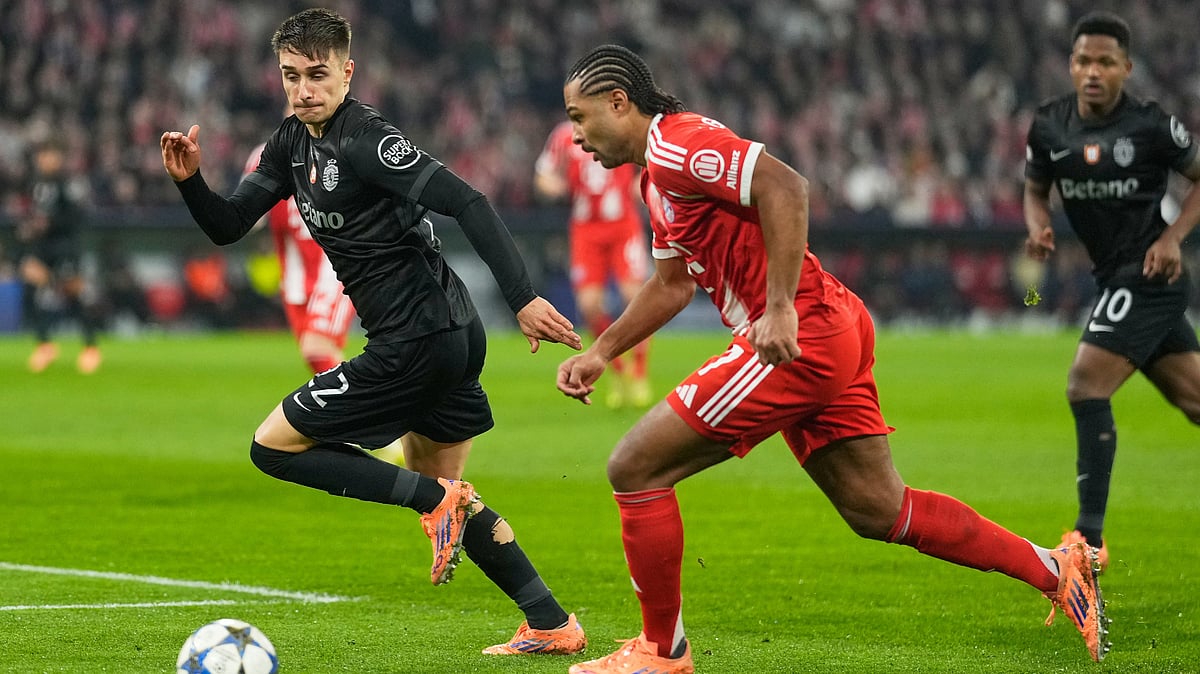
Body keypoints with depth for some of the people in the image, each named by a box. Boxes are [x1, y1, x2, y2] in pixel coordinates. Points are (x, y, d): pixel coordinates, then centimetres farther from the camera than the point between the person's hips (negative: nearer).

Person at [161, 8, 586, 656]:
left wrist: (522, 298, -32)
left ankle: (436, 502, -7)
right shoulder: (293, 142, 10)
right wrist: (190, 181, -7)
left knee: (274, 446, -3)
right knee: (441, 486, 22)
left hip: (415, 341, -10)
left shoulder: (364, 140, -18)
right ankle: (552, 625, 22)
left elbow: (466, 202, -25)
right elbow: (227, 226, 14)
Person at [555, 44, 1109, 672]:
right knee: (878, 510, 13)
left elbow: (784, 187, -25)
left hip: (798, 339, -10)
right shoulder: (659, 171, 21)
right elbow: (672, 284, 32)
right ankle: (1056, 569, 15)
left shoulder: (676, 143, -12)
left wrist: (780, 309, -28)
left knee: (635, 468, -6)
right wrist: (599, 352, 26)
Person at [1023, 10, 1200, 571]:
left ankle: (1089, 536, -13)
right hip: (1113, 277, 7)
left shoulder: (1151, 125, -12)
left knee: (1086, 385, -16)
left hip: (1147, 273, -7)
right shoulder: (1048, 125, 3)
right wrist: (1038, 225, -3)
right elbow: (1035, 188, 19)